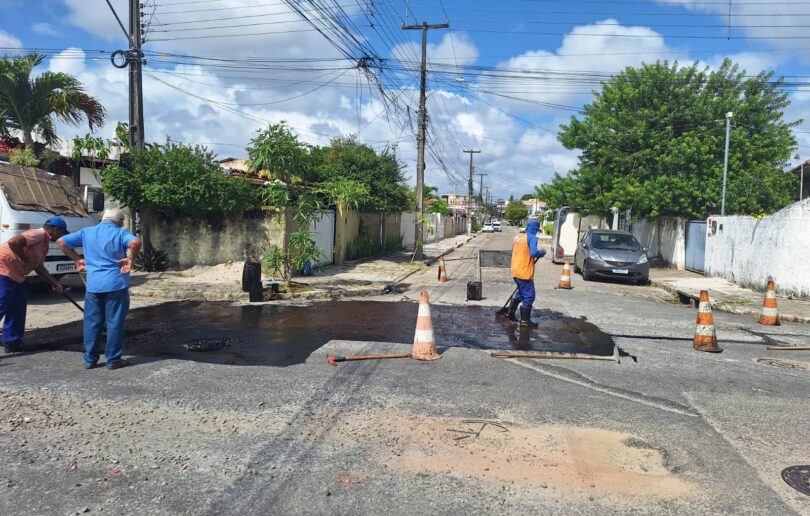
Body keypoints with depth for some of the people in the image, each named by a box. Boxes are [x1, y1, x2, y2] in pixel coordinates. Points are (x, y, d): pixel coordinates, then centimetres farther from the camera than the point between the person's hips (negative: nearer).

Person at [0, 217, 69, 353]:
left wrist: (55, 284, 19)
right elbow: (13, 242, -28)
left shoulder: (44, 243, 17)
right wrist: (26, 259, -18)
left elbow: (39, 267, 22)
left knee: (17, 308, 12)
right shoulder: (39, 235, -14)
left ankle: (12, 342, 18)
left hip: (15, 274, 11)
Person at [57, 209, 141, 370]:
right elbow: (135, 242, -24)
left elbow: (61, 242, 14)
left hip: (93, 285, 4)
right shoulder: (120, 233, -3)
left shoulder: (87, 232, 11)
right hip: (116, 284, -4)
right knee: (115, 322, 3)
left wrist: (77, 259, 16)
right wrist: (130, 258, -11)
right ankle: (113, 359, 7)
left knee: (92, 322, 12)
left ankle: (90, 359, 17)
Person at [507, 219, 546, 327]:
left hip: (515, 271, 8)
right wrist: (542, 252, -5)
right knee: (529, 296, 1)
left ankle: (511, 313, 29)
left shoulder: (517, 236, 12)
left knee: (521, 293, 24)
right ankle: (525, 320, 2)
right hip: (525, 272, -8)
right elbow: (534, 252, -24)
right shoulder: (532, 237, -12)